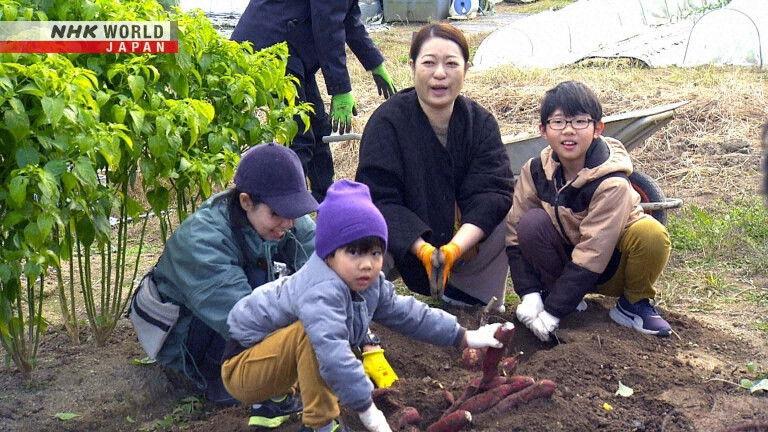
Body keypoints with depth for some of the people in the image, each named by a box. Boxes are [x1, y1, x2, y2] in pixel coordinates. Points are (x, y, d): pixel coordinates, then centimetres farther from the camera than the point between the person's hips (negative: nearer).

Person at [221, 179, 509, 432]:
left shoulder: (369, 283, -3)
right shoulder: (321, 291, -33)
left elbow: (406, 314, 7)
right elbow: (332, 352, -44)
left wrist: (465, 337, 7)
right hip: (240, 370, -9)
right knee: (314, 331, -30)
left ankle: (278, 395, 19)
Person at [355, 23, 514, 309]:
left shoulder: (480, 122, -6)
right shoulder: (387, 122, -15)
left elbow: (491, 192, -17)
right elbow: (379, 199, -22)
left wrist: (455, 248, -35)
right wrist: (423, 250, -37)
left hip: (464, 243, 3)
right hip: (405, 249, -3)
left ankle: (468, 295, -4)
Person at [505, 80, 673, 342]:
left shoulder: (611, 183, -27)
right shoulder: (536, 171, -13)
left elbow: (592, 254, -29)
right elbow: (515, 233, -11)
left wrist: (552, 312, -29)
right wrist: (529, 294, -21)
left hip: (609, 265, -2)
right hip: (566, 258, 3)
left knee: (651, 233, -32)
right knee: (532, 223, -25)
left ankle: (633, 304, -5)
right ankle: (554, 290, -4)